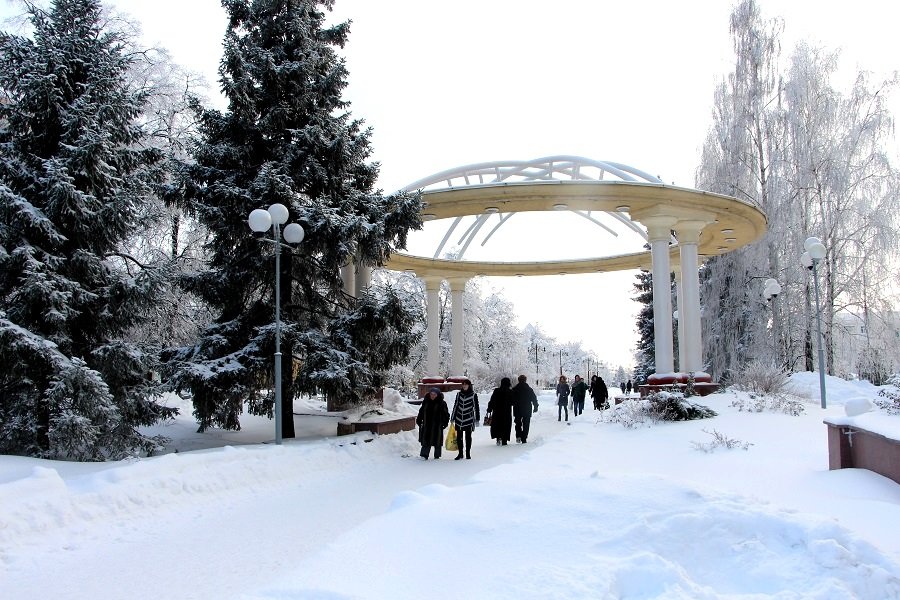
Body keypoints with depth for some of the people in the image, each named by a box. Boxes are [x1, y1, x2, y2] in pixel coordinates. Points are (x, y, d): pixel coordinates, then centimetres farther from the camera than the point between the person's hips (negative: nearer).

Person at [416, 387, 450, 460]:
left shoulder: (441, 403, -5)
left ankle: (437, 456, 17)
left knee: (437, 441, 6)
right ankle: (424, 454, 1)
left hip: (437, 426, -3)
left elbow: (446, 414, -2)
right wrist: (419, 420, 13)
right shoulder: (425, 402, 5)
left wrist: (445, 423, -8)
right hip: (426, 425, 3)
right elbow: (421, 412, 15)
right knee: (426, 441, 0)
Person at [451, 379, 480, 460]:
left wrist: (477, 419, -1)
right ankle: (460, 453, 13)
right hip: (459, 419, 3)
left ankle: (468, 453, 14)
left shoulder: (473, 395, -3)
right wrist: (452, 418, 14)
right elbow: (455, 406, 13)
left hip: (469, 419, -3)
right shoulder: (459, 394, 6)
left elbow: (476, 407, 1)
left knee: (468, 437, 3)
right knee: (459, 437, 4)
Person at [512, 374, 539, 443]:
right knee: (526, 425, 5)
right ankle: (524, 439, 1)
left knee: (518, 423, 15)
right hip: (527, 410, -1)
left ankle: (518, 436, -3)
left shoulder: (514, 389, -2)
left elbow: (511, 400, 1)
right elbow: (534, 399, 1)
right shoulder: (529, 389, -3)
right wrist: (535, 407, 12)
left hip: (517, 410, 1)